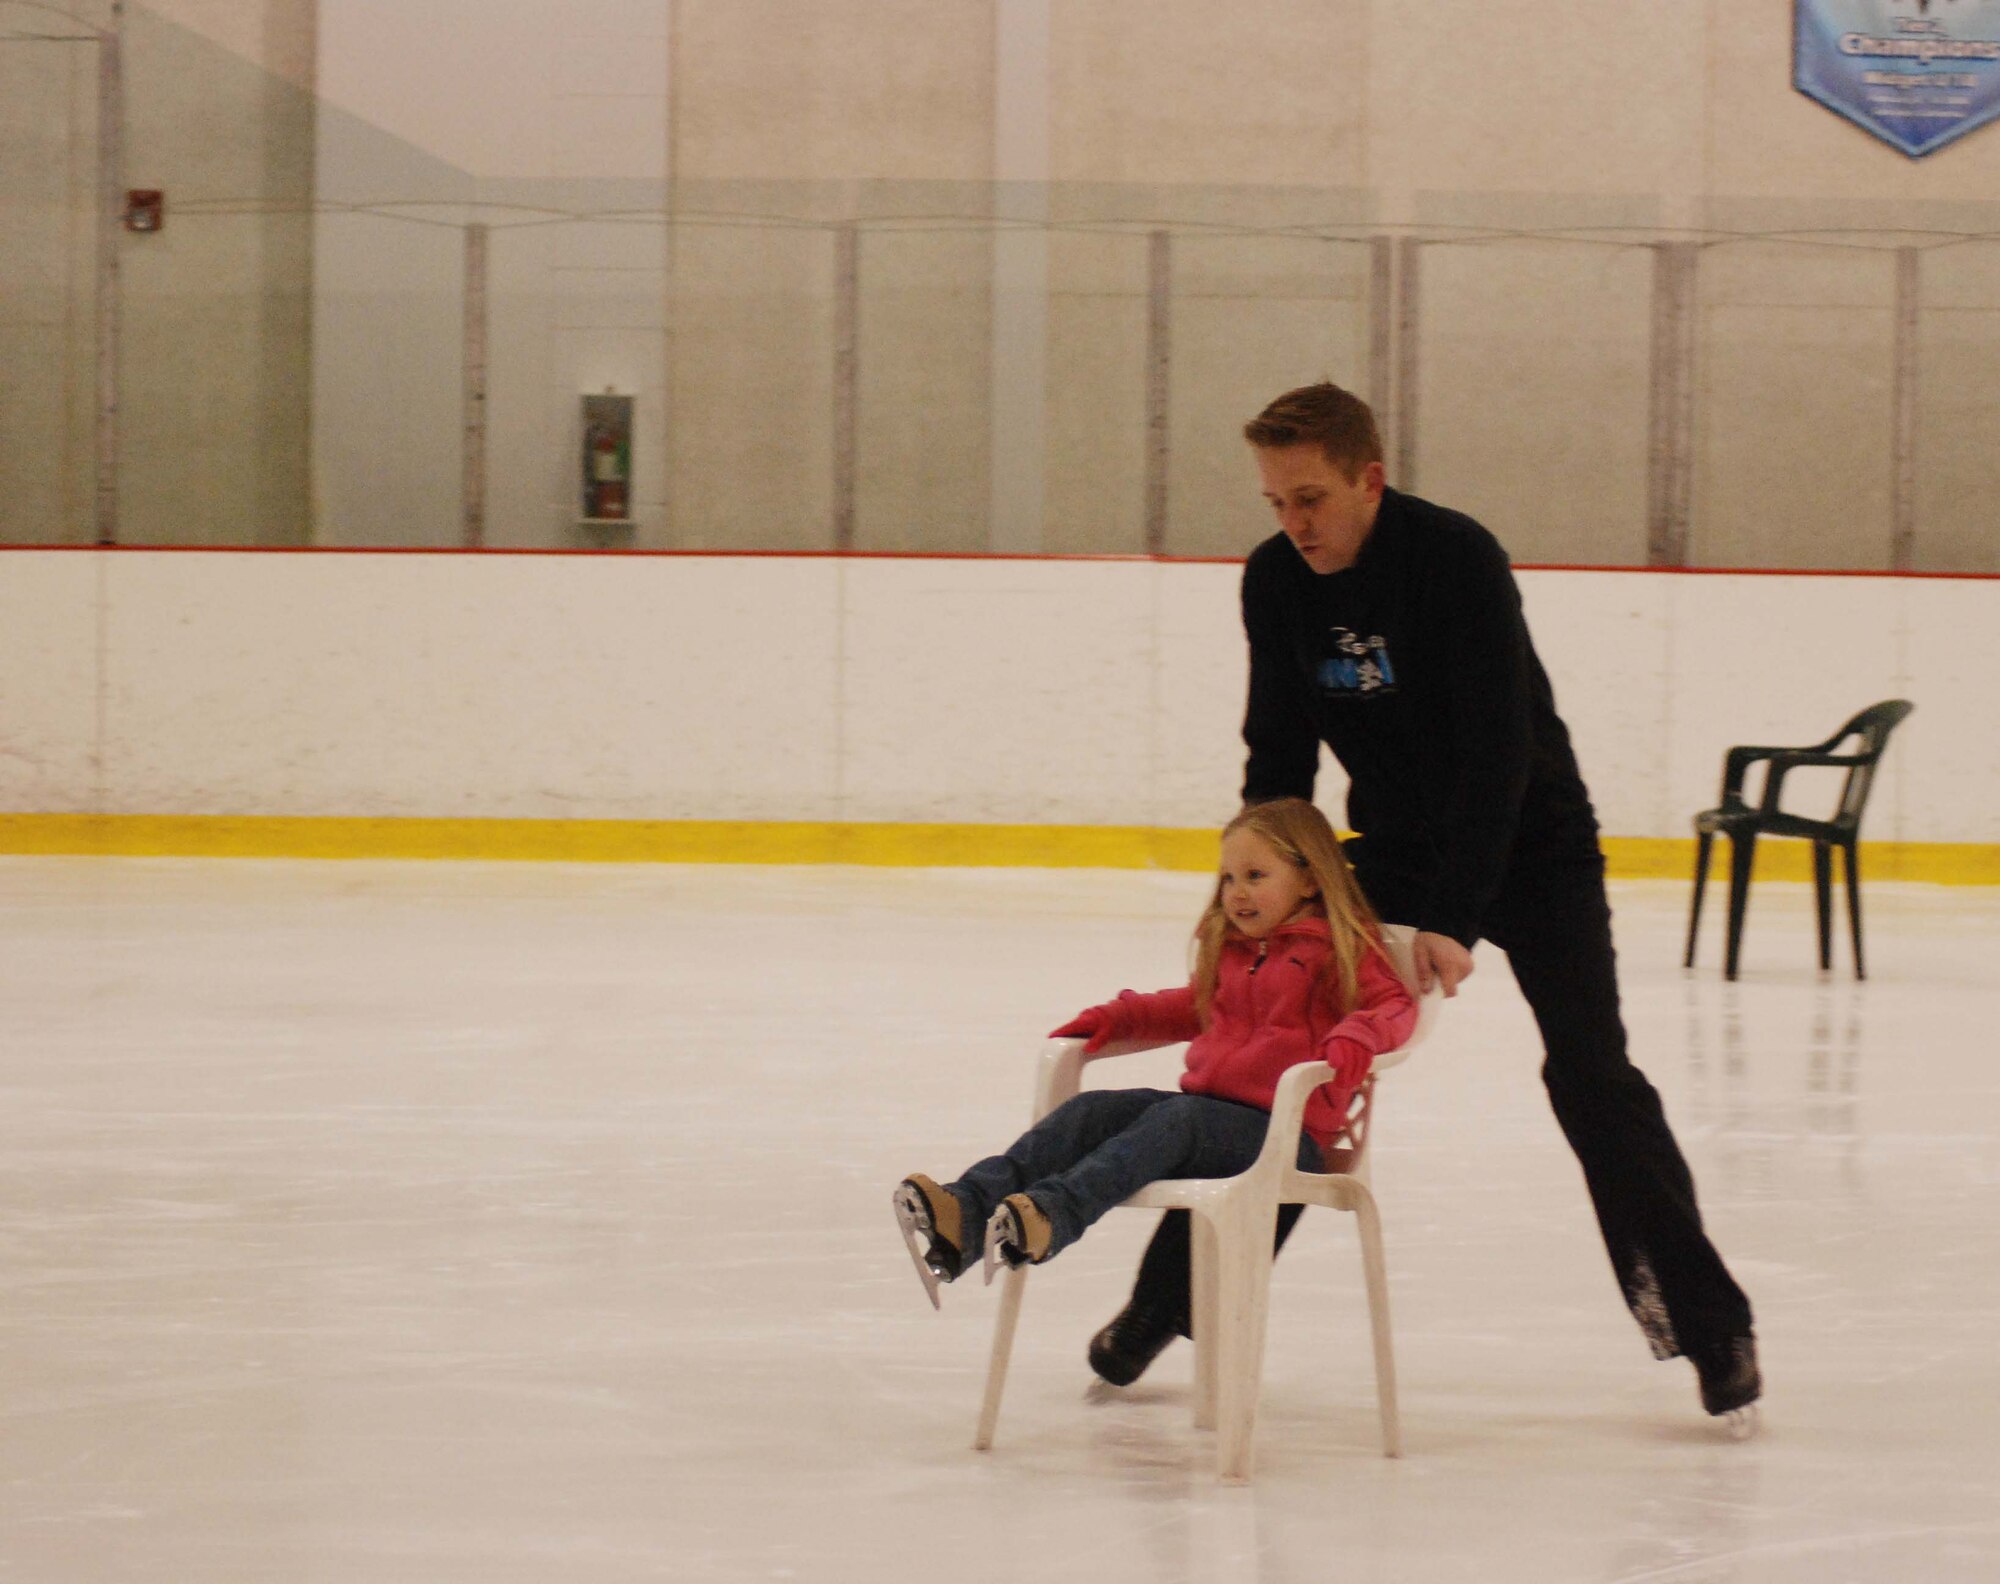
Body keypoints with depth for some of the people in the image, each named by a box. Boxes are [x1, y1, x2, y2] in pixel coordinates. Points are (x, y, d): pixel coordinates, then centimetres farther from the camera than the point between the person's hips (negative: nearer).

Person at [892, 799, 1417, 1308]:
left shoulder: (1341, 948, 1)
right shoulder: (1229, 948, 23)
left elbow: (1393, 1004, -7)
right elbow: (1193, 1007, 37)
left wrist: (1355, 1037, -27)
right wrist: (1113, 1017, 24)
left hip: (1287, 1132, -7)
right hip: (1207, 1102, 7)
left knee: (1173, 1119, -34)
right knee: (1091, 1111, -16)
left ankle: (1051, 1215, -59)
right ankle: (965, 1215, -39)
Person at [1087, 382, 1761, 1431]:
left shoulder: (1459, 559, -27)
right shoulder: (1276, 581, -9)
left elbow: (1498, 751, -29)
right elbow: (1279, 755, 0)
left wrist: (1454, 920, -33)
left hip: (1529, 843, -5)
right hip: (1391, 850, 5)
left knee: (1589, 1071, -16)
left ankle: (1703, 1321, -8)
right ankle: (1174, 1295, 8)